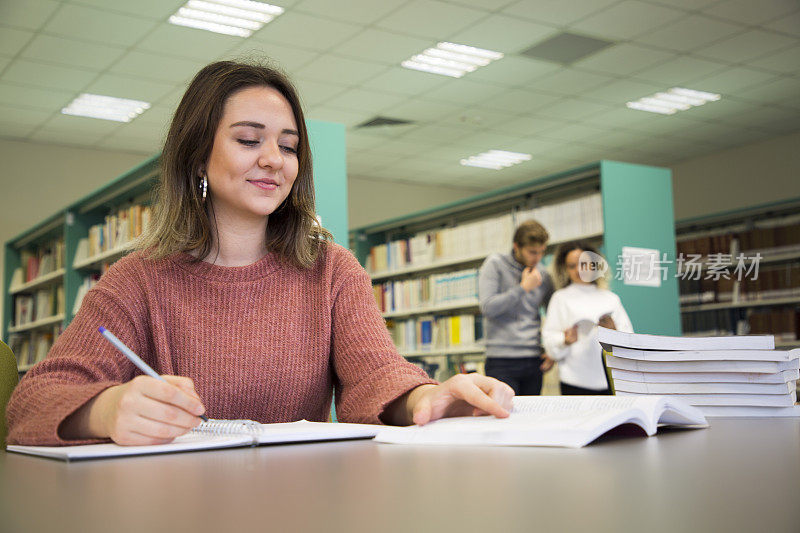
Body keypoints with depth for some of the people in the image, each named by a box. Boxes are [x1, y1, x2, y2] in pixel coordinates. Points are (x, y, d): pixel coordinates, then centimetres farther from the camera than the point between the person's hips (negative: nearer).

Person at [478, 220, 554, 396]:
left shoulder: (542, 276, 12)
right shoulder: (495, 264, -1)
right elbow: (487, 307, -12)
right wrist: (523, 288, -9)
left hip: (534, 361, 5)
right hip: (502, 361, -4)